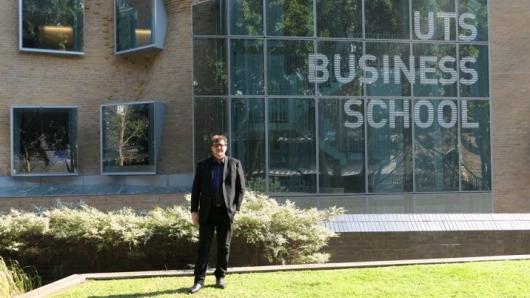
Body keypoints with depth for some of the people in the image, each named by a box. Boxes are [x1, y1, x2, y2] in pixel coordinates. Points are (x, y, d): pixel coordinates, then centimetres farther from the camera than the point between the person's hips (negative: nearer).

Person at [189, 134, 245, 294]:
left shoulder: (235, 164, 5)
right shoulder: (203, 165, 6)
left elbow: (241, 188, 4)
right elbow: (196, 189, 6)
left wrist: (236, 208, -4)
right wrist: (194, 211, 0)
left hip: (226, 211, 0)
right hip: (207, 211, 0)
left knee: (224, 246, 6)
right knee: (203, 246, -2)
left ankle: (220, 277, 17)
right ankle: (199, 280, 0)